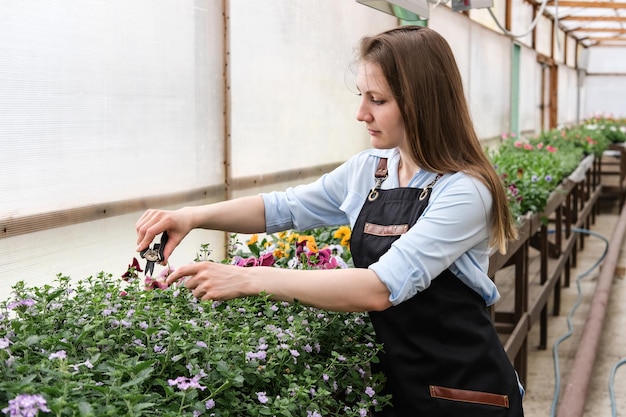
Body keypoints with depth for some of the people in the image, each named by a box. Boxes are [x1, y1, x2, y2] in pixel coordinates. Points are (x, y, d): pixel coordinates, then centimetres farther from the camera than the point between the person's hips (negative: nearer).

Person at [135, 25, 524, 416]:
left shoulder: (464, 191, -21)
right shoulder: (366, 171, 0)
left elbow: (380, 288, -30)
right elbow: (284, 208, 11)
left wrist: (249, 280, -31)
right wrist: (194, 216, -6)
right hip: (389, 382, 6)